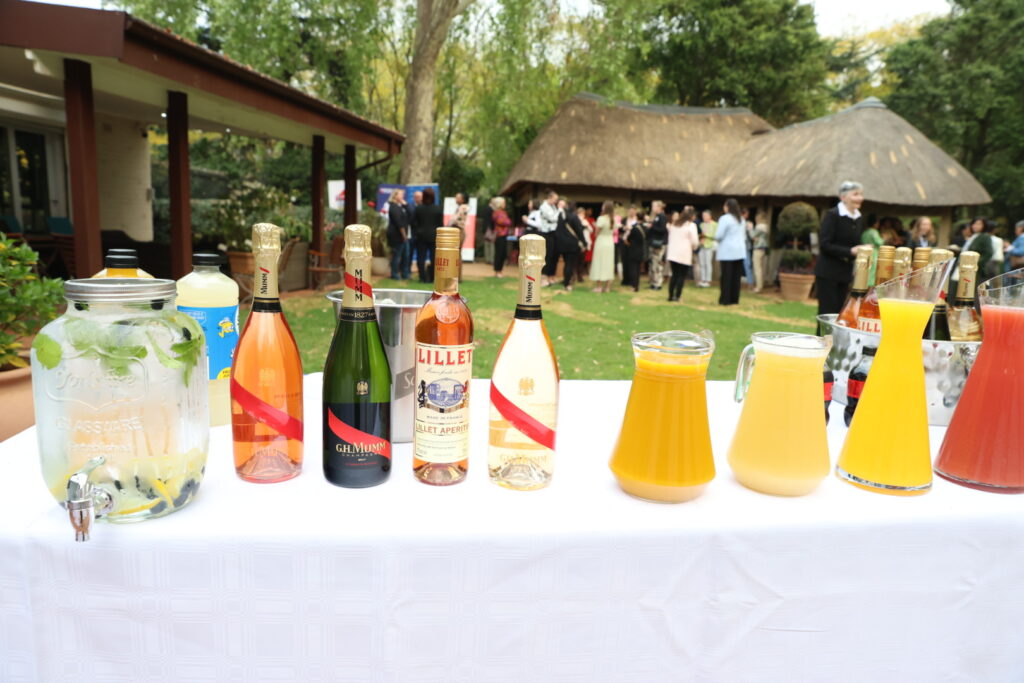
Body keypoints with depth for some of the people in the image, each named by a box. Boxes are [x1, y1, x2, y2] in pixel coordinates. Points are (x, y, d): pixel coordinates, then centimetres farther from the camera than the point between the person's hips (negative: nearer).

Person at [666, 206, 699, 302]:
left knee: (674, 275, 12)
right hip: (684, 255, -6)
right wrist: (694, 247, 13)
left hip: (672, 254, 6)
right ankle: (676, 296, -4)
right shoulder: (691, 225, -7)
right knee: (682, 276, 0)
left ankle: (671, 295, 10)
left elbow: (670, 238, 17)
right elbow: (694, 241, -7)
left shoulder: (674, 224, 14)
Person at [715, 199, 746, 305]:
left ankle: (725, 300, -2)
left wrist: (716, 238, 5)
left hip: (727, 252, -7)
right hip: (739, 251, 7)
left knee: (726, 276, -3)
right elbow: (744, 236, 19)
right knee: (736, 277, 8)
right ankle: (735, 299, 11)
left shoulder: (725, 218, -11)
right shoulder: (741, 220, 14)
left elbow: (719, 235, -14)